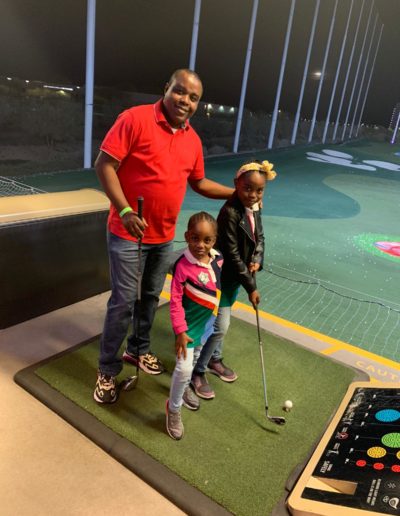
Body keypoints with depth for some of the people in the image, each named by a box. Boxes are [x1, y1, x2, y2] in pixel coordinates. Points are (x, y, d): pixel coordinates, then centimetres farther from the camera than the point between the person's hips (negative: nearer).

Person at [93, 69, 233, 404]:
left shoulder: (193, 140, 6)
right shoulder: (136, 119, -13)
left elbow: (199, 183, 17)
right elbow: (104, 164, -16)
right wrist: (124, 210, -24)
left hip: (164, 236, 6)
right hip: (128, 232, -6)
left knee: (151, 296, 17)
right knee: (124, 301, -1)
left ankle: (138, 350, 39)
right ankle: (107, 371, 17)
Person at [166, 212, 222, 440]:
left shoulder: (218, 259, -11)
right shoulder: (183, 265, -28)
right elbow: (175, 301, -22)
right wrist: (180, 331, -21)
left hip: (207, 322, 6)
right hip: (189, 325, -6)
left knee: (195, 358, 26)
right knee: (184, 367, -9)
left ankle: (185, 387, 54)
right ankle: (174, 408, 17)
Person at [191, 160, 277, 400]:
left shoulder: (255, 208, 0)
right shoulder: (229, 213, -26)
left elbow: (259, 236, 13)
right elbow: (232, 254, -25)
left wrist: (257, 260, -8)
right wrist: (251, 286, -20)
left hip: (238, 274, 8)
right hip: (223, 275, -8)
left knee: (221, 320, 21)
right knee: (220, 325, -5)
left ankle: (214, 359, 39)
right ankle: (198, 371, 12)